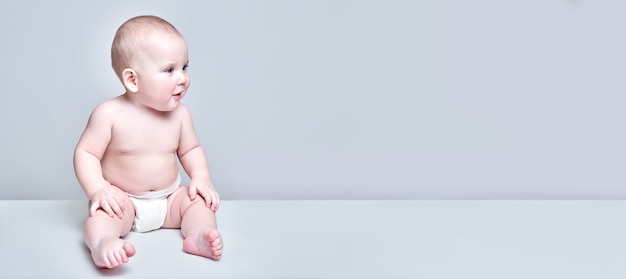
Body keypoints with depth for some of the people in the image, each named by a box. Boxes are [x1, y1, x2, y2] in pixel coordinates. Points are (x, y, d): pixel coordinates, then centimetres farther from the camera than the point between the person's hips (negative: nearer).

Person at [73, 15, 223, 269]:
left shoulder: (179, 114, -3)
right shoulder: (110, 114, -16)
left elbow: (190, 150, 11)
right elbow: (85, 153, -12)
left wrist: (201, 177, -8)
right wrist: (99, 190, -27)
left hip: (168, 200, 5)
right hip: (123, 200, -4)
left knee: (200, 200, -14)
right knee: (102, 212, -31)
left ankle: (199, 234, -33)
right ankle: (102, 243, -56)